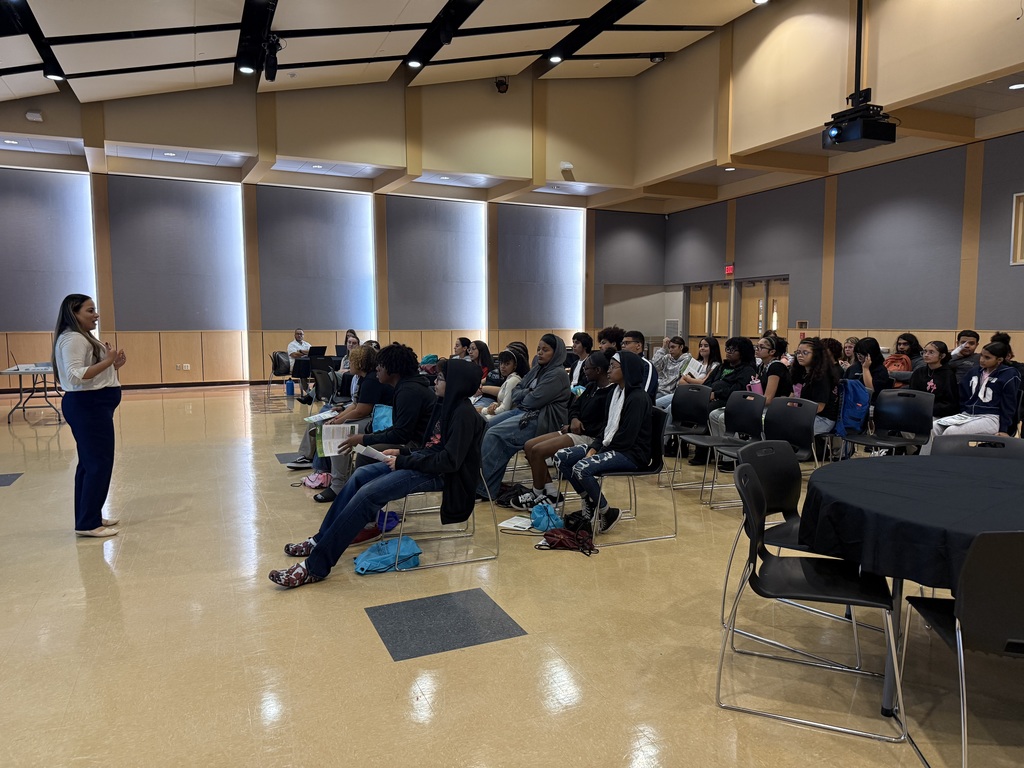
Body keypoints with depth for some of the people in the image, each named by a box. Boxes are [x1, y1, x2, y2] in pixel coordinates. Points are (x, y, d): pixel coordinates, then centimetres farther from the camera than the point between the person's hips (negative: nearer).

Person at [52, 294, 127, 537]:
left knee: (90, 463, 14)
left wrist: (113, 365, 8)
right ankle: (88, 524, -4)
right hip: (87, 406, -11)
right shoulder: (73, 339, -15)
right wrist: (107, 362, -26)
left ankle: (89, 516, 23)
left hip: (93, 406, 11)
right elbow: (75, 375, -26)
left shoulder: (83, 337, 17)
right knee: (98, 463, -9)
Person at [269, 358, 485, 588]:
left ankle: (315, 567, -16)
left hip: (441, 474, -10)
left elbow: (449, 461, -25)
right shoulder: (445, 404, 11)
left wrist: (403, 462, -18)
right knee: (360, 475, 2)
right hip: (425, 460, 10)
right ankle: (321, 539, 10)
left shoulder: (464, 414, -19)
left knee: (367, 494, -20)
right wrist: (401, 452, 4)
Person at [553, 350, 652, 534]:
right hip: (610, 446, 9)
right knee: (561, 457, -3)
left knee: (582, 468, -29)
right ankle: (589, 504, 10)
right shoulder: (615, 391, 10)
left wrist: (598, 451, -12)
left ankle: (608, 513, -8)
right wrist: (593, 448, -2)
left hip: (631, 453, -9)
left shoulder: (637, 398, -17)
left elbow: (626, 437, -20)